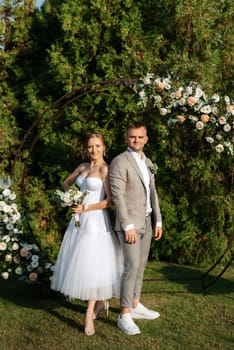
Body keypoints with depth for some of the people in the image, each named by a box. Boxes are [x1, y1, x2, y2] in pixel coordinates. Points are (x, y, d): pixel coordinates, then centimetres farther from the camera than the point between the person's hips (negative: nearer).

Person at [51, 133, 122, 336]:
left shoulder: (105, 169, -9)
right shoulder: (83, 167, 11)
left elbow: (111, 200, -13)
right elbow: (66, 183, 25)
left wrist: (87, 208, -16)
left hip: (96, 221, -7)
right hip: (79, 220, 7)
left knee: (93, 266, -5)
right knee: (80, 264, 11)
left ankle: (89, 315, 3)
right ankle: (100, 301, 29)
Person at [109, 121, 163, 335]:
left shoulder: (147, 162, 13)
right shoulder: (119, 162, -12)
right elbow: (117, 196, -18)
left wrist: (158, 221, 12)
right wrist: (128, 226, -22)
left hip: (146, 222, 8)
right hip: (130, 223, -8)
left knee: (141, 266, 13)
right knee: (132, 266, -12)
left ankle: (135, 306, 25)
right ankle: (125, 315, -6)